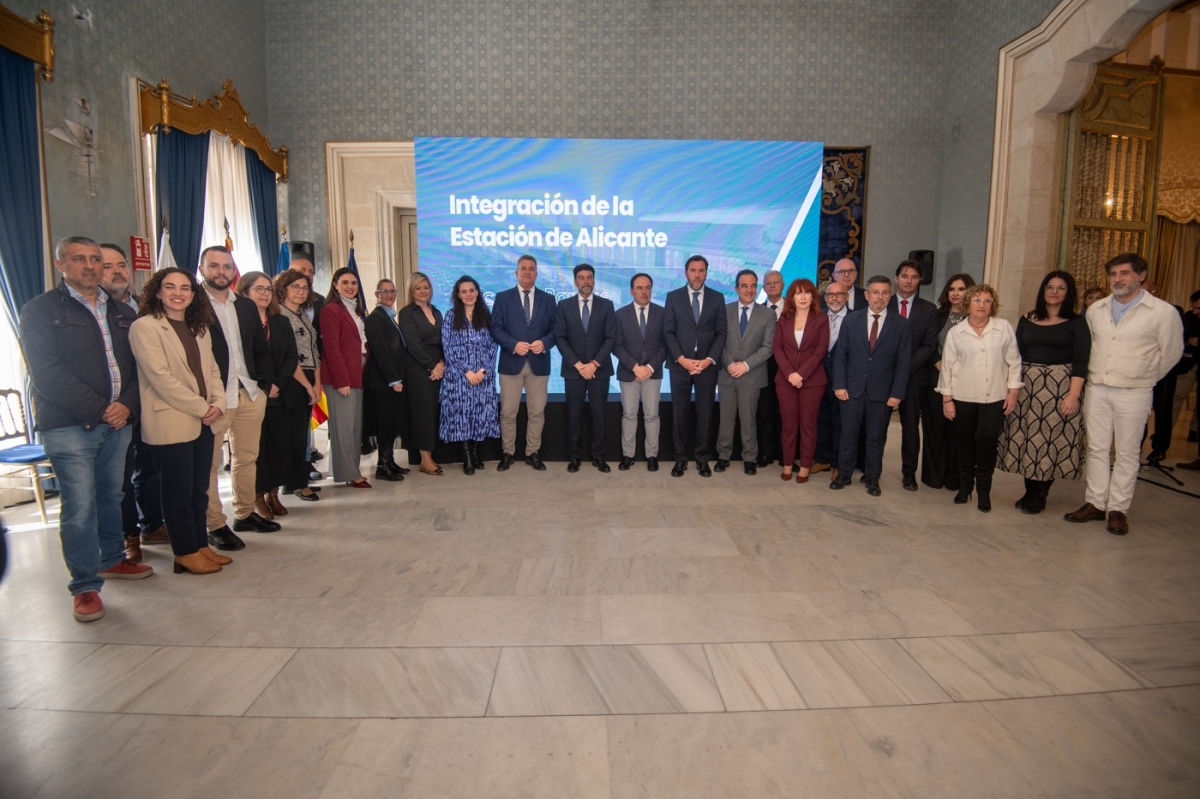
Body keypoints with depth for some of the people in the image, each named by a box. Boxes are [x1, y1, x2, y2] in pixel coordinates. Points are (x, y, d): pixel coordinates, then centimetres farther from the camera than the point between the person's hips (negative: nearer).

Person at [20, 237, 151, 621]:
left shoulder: (123, 313, 14)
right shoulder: (40, 311, -1)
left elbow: (138, 365, 9)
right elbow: (47, 372, -10)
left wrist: (128, 405, -8)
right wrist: (98, 410, -14)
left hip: (117, 421, 5)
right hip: (69, 426, -4)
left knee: (111, 496, 14)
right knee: (79, 506, -4)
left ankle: (112, 559, 32)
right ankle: (85, 585, 6)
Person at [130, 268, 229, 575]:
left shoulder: (200, 328, 14)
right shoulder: (144, 327, -9)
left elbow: (212, 369, 13)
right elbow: (160, 377, -16)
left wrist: (218, 403, -4)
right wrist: (201, 407, -14)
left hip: (203, 422, 7)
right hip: (170, 423, -7)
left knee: (199, 489, 13)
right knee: (178, 491, 3)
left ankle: (201, 545, 24)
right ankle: (186, 552, 15)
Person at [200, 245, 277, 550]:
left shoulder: (247, 306, 15)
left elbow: (262, 349, 17)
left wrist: (264, 384, 6)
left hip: (250, 394, 6)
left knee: (247, 458, 14)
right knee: (209, 464, 2)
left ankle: (245, 514, 26)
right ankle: (216, 525, 11)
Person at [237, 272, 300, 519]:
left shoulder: (281, 322, 11)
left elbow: (292, 357, 5)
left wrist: (277, 384, -8)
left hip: (279, 395, 4)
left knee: (279, 444, 6)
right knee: (255, 446, 1)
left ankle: (273, 494, 18)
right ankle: (258, 497, 11)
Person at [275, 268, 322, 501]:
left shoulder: (304, 316, 15)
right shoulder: (278, 316, -8)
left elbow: (315, 351, 12)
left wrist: (317, 383, 2)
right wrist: (308, 385, -10)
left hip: (309, 382, 7)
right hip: (292, 383, -7)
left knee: (303, 432, 10)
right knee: (295, 433, -1)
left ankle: (299, 479, 18)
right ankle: (297, 483, 8)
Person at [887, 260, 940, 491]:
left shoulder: (928, 309, 5)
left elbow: (930, 346, -1)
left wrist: (905, 367, -13)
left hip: (914, 376, 1)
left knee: (911, 426, 6)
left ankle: (909, 472, 17)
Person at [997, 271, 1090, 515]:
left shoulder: (1076, 323, 1)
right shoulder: (1027, 320, 9)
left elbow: (1080, 362, -5)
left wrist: (1073, 395, -15)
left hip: (1060, 388, -3)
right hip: (1027, 387, 3)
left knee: (1052, 440, -1)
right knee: (1026, 438, 4)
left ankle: (1040, 495, 11)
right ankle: (1030, 490, 17)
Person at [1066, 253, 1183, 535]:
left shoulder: (1163, 312, -5)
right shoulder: (1096, 310, 6)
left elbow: (1171, 353, 4)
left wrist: (1142, 378, 11)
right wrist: (1095, 375, 14)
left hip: (1133, 394, -3)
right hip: (1096, 389, 3)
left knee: (1127, 453, 5)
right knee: (1096, 448, 9)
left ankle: (1117, 509, 14)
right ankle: (1095, 503, 18)